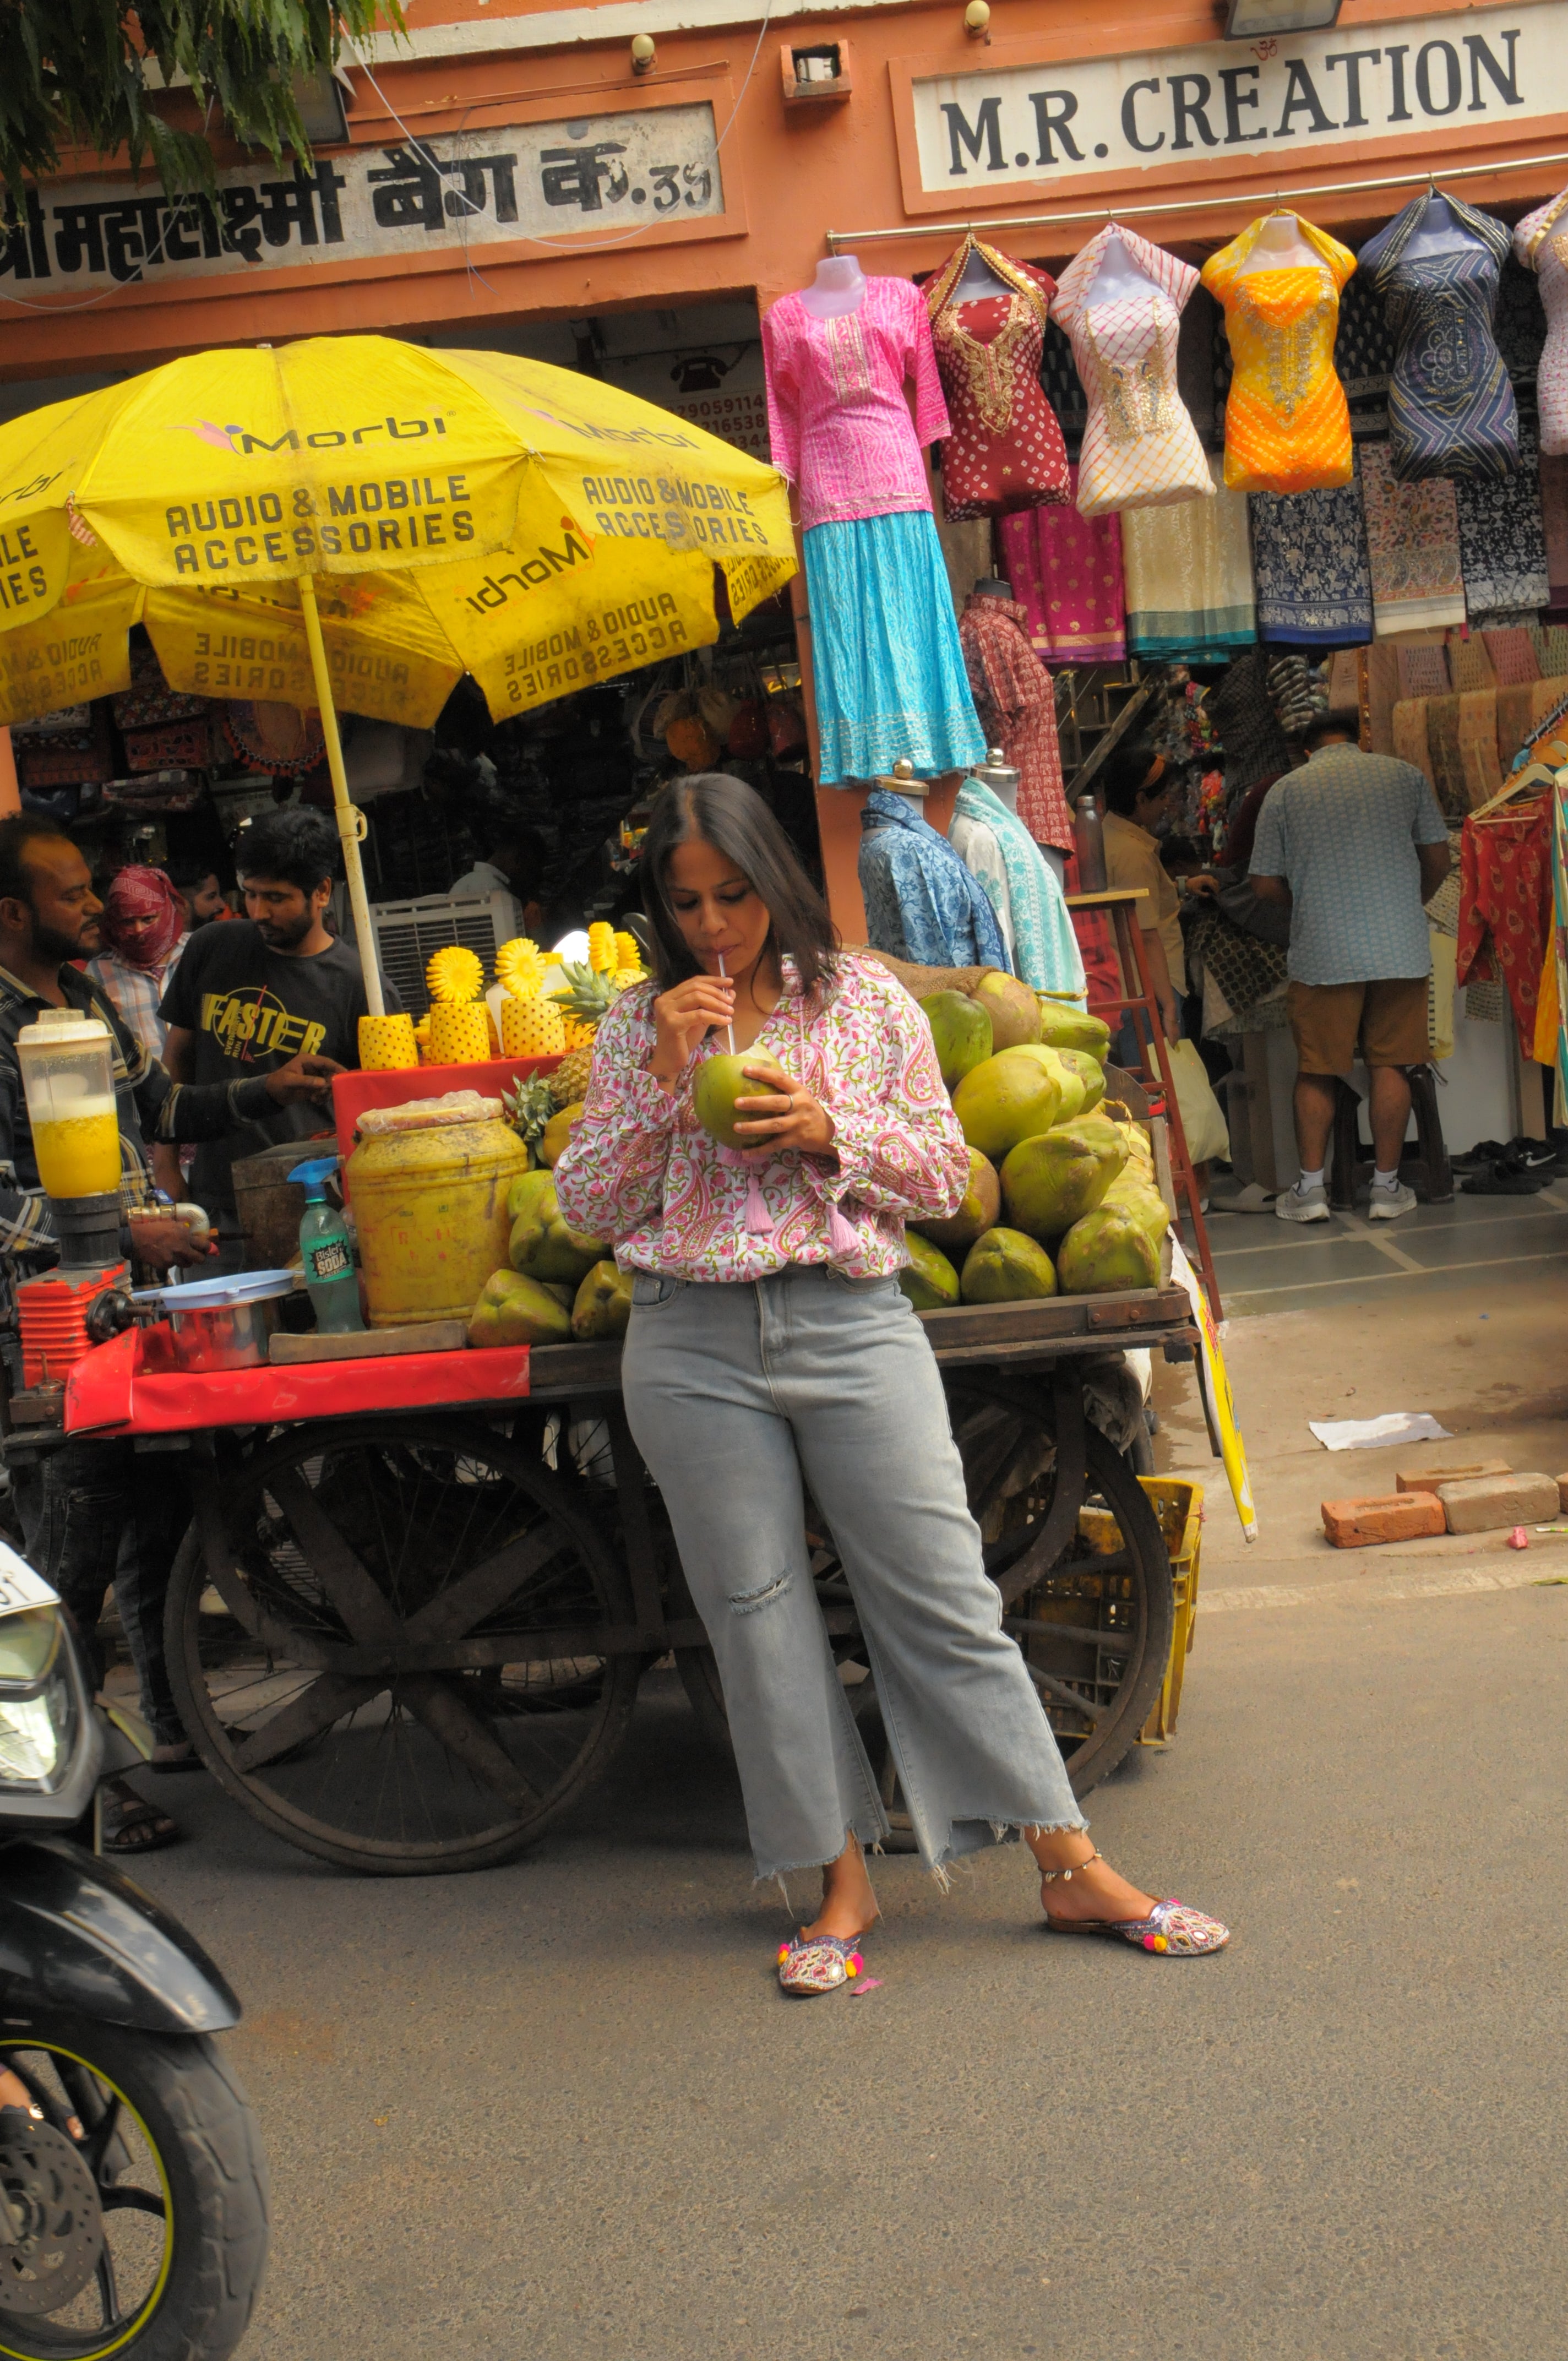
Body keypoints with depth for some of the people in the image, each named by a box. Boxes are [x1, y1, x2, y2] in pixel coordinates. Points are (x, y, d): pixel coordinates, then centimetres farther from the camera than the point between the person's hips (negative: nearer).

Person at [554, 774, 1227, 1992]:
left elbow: (946, 1172, 7)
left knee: (947, 1598, -2)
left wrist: (832, 1133, -10)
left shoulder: (863, 997, 6)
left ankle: (1076, 1871, 6)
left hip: (853, 1326, -1)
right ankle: (844, 1882, 17)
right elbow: (585, 1206, 3)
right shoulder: (637, 1025, 8)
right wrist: (663, 1079, -8)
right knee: (759, 1618, 4)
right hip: (694, 1346, 2)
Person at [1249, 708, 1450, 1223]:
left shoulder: (1286, 789, 3)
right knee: (1391, 1064, 7)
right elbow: (1438, 861, 8)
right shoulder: (1405, 775, 6)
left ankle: (1311, 1188, 9)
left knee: (1316, 1070, 7)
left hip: (1323, 953, -1)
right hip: (1401, 948, 1)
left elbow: (1265, 883, 2)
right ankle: (1387, 1188, 11)